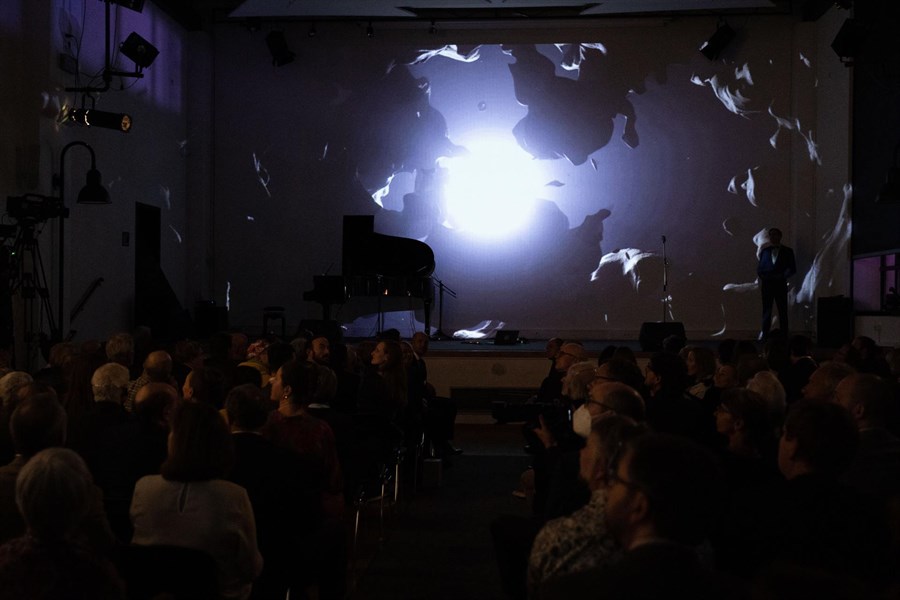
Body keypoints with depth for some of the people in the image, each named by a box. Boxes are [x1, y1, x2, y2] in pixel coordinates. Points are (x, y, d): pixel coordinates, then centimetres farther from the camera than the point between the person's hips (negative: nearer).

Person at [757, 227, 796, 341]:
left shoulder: (787, 251, 6)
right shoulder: (764, 251, 11)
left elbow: (792, 269, 3)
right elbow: (759, 268, 11)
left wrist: (782, 276, -11)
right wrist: (762, 276, -8)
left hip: (780, 284, -2)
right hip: (767, 284, 2)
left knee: (782, 310, 1)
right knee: (766, 310, 2)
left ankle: (783, 335, 3)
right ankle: (764, 334, 5)